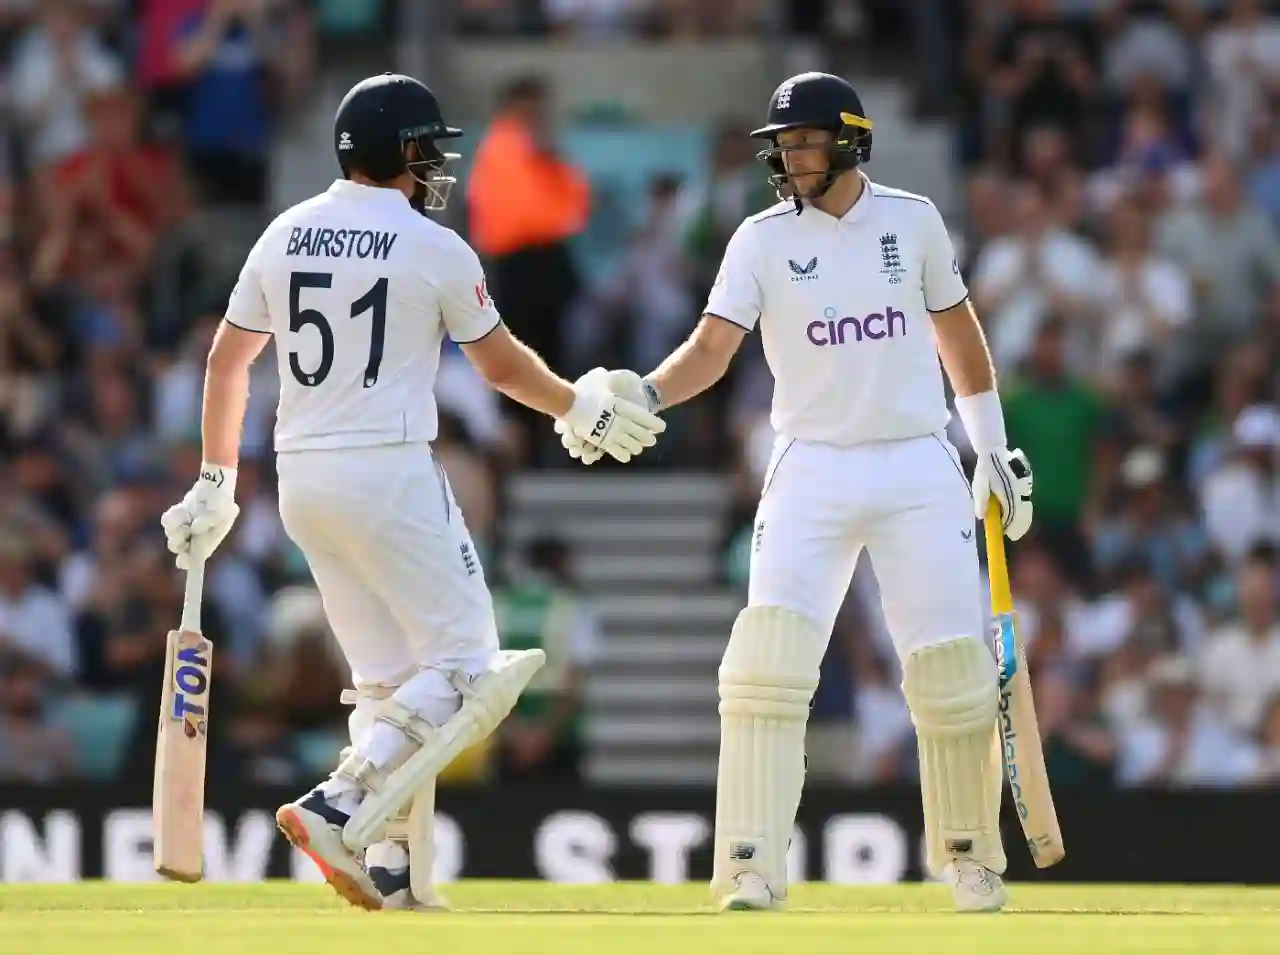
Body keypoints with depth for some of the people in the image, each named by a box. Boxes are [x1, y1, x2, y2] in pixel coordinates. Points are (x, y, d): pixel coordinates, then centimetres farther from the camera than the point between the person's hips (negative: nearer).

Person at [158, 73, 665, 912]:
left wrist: (216, 483, 20)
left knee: (391, 679, 14)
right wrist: (583, 409, 20)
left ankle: (393, 870, 5)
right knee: (464, 667, -1)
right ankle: (338, 806, -19)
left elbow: (226, 362, 12)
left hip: (301, 480, 7)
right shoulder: (435, 250, -7)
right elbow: (502, 365, 2)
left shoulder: (285, 237, 8)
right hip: (390, 472, -7)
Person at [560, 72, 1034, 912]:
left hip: (920, 469, 1)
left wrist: (994, 447, 15)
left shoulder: (913, 220, 3)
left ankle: (969, 855, 18)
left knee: (954, 671, -3)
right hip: (813, 472, -1)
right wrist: (640, 395, -31)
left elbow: (956, 330, 15)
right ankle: (752, 867, -14)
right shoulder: (763, 240, -1)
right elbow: (712, 347, -12)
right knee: (768, 657, -17)